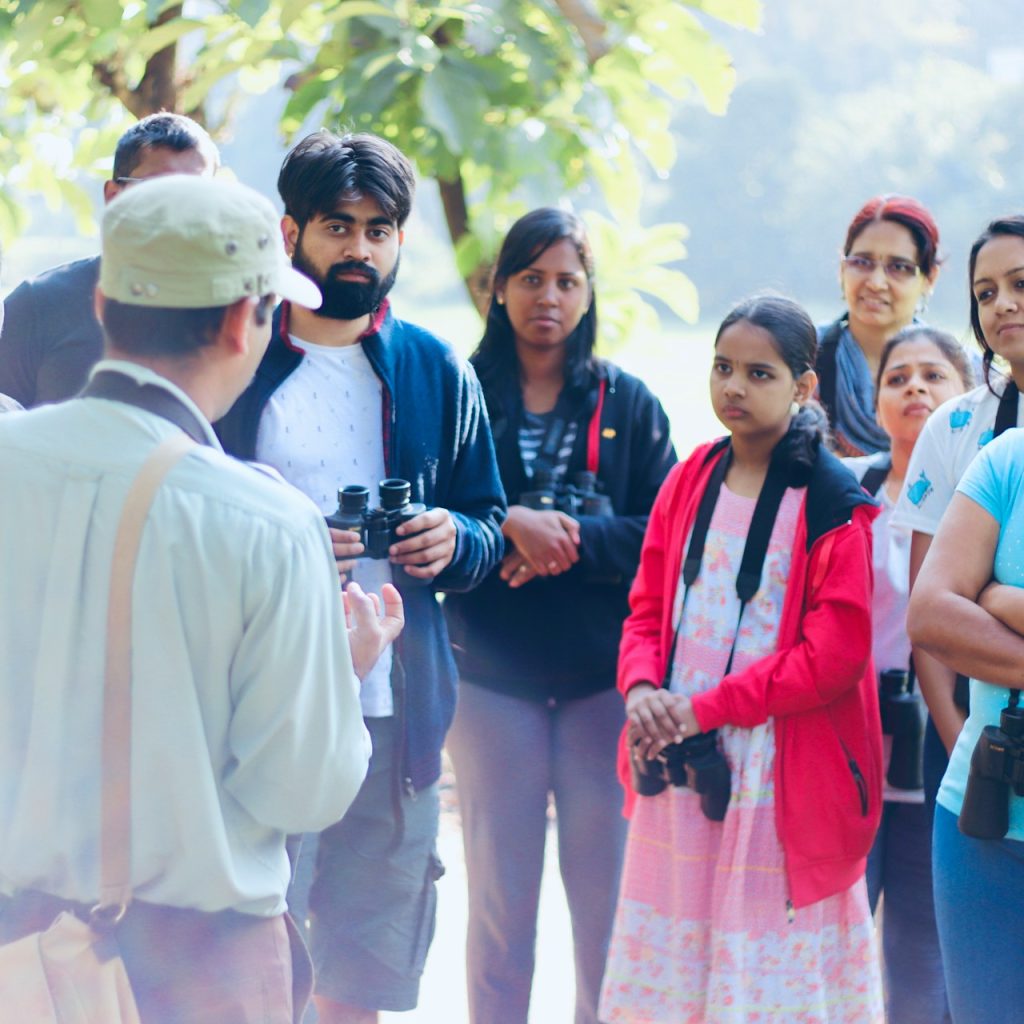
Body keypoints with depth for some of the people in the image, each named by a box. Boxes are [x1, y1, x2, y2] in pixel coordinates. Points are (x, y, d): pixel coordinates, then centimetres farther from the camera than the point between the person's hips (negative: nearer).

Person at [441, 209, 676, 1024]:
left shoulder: (627, 403, 6)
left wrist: (568, 536, -15)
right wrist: (508, 526, -20)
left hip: (603, 676, 1)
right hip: (493, 676, 0)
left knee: (607, 887, 1)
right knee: (500, 894, 6)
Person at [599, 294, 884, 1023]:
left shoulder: (833, 505, -9)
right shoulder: (689, 484, 9)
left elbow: (834, 656, -14)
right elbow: (648, 608, 13)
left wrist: (703, 709, -16)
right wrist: (642, 688, -9)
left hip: (779, 779, -5)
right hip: (677, 769, 6)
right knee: (673, 965, 11)